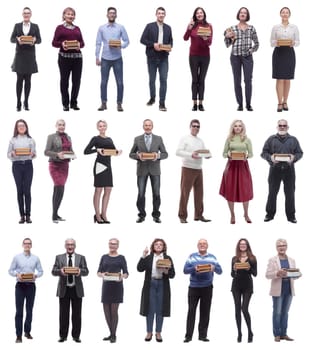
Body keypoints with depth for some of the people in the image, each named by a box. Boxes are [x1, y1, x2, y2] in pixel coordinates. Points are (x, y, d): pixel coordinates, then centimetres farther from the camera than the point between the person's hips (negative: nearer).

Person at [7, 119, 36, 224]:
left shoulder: (31, 140, 9)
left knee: (27, 190, -4)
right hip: (17, 165, 0)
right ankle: (22, 215, 4)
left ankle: (28, 215, 0)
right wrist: (12, 154, -15)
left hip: (28, 165, 0)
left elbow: (34, 154, 9)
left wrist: (33, 154, -14)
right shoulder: (13, 140, 7)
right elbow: (8, 154, 7)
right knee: (20, 190, 0)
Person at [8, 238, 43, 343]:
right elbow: (10, 270, 3)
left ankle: (27, 332, 20)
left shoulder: (36, 258, 6)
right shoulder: (17, 257, 2)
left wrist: (35, 275, -13)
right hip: (20, 285, -2)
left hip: (31, 285, 2)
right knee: (19, 311, -5)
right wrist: (17, 274, -16)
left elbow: (40, 271, 7)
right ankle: (19, 335, -4)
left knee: (29, 310, 8)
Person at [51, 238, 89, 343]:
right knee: (63, 313, 3)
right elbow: (53, 271, -1)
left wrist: (80, 271, -24)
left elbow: (86, 271, -1)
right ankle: (63, 336, 11)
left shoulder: (81, 258, 7)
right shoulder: (59, 257, 7)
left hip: (77, 289, 0)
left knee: (77, 314, 3)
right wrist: (60, 271, -23)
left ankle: (76, 336, 10)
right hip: (64, 289, 0)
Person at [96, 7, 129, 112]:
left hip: (117, 58, 0)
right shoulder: (101, 28, 4)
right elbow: (98, 43, 3)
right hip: (105, 59, 1)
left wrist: (120, 46, -18)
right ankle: (103, 103, 11)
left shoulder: (121, 27, 2)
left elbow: (126, 41, 3)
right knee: (104, 82, 3)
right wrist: (97, 57, -2)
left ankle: (119, 103, 7)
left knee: (119, 82, -1)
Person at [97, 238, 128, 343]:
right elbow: (99, 272, 7)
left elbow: (126, 273, 1)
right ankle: (111, 333, 20)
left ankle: (114, 335, 5)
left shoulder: (121, 258, 3)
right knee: (106, 311, 5)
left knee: (114, 311, -5)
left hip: (117, 286, -3)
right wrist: (102, 275, -15)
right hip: (106, 286, 3)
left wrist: (122, 276, -21)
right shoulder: (104, 257, 11)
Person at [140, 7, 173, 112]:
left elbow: (171, 41, 15)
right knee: (152, 79, 11)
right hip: (152, 57, -1)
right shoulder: (149, 26, 0)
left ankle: (162, 103, -6)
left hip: (164, 58, 1)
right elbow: (142, 40, -4)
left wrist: (169, 47, -8)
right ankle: (152, 98, 30)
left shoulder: (168, 28, 10)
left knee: (163, 80, -7)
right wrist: (153, 44, -17)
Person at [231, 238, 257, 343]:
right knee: (237, 309, 3)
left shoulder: (252, 258, 2)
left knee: (244, 309, -12)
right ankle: (239, 333, 9)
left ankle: (250, 332, 2)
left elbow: (255, 274, 0)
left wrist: (249, 268, -18)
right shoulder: (234, 259, 6)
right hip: (236, 285, 3)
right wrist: (234, 269, -14)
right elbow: (232, 275, 7)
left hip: (247, 286, -3)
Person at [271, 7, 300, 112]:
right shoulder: (275, 27, 4)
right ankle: (280, 103, -2)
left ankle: (285, 102, 15)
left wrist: (293, 43, -16)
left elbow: (298, 41, 5)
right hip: (278, 53, -1)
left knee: (287, 79, 5)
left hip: (289, 53, 1)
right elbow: (271, 42, 4)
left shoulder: (294, 27, 6)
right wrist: (276, 43, -17)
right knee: (280, 79, -5)